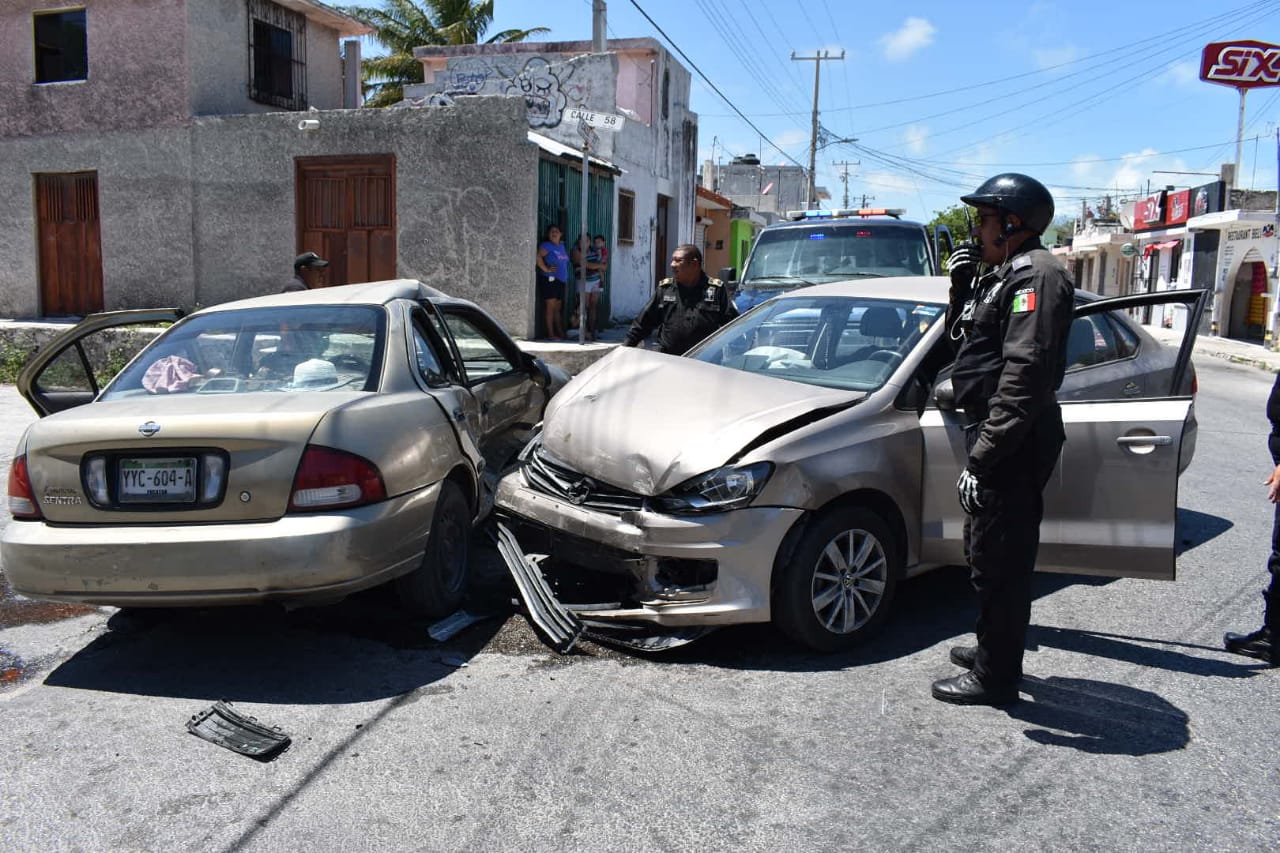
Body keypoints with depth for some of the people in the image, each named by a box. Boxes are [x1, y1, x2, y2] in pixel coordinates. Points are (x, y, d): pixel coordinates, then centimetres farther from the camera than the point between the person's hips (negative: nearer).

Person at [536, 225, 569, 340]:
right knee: (550, 307, -8)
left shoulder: (561, 246, 16)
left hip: (561, 281, 8)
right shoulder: (546, 245, -7)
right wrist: (546, 269, -20)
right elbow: (538, 257, -22)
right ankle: (551, 334, -6)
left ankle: (560, 333, 17)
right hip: (549, 279, -8)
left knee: (557, 308, 12)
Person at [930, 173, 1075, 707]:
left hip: (1013, 444, -11)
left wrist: (984, 456, -28)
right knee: (987, 555, 21)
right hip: (993, 432, 11)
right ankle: (992, 650, 36)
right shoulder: (1003, 274, 17)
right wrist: (961, 288, 8)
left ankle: (995, 679, 11)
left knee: (1000, 563, -2)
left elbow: (1026, 372, -26)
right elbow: (965, 344, 22)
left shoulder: (1035, 274, -15)